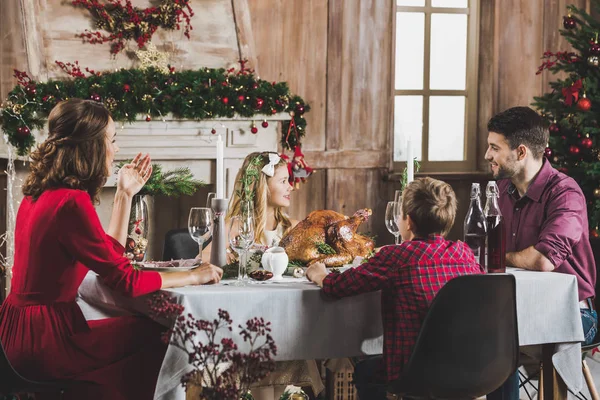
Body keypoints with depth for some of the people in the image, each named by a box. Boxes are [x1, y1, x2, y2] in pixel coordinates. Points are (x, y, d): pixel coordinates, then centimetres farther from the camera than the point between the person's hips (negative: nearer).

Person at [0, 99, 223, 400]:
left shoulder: (44, 193, 10)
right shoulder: (72, 202, -20)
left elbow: (110, 257, 16)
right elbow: (127, 281, -18)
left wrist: (125, 195, 16)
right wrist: (194, 276, -7)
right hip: (43, 341, -9)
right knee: (156, 336, 1)